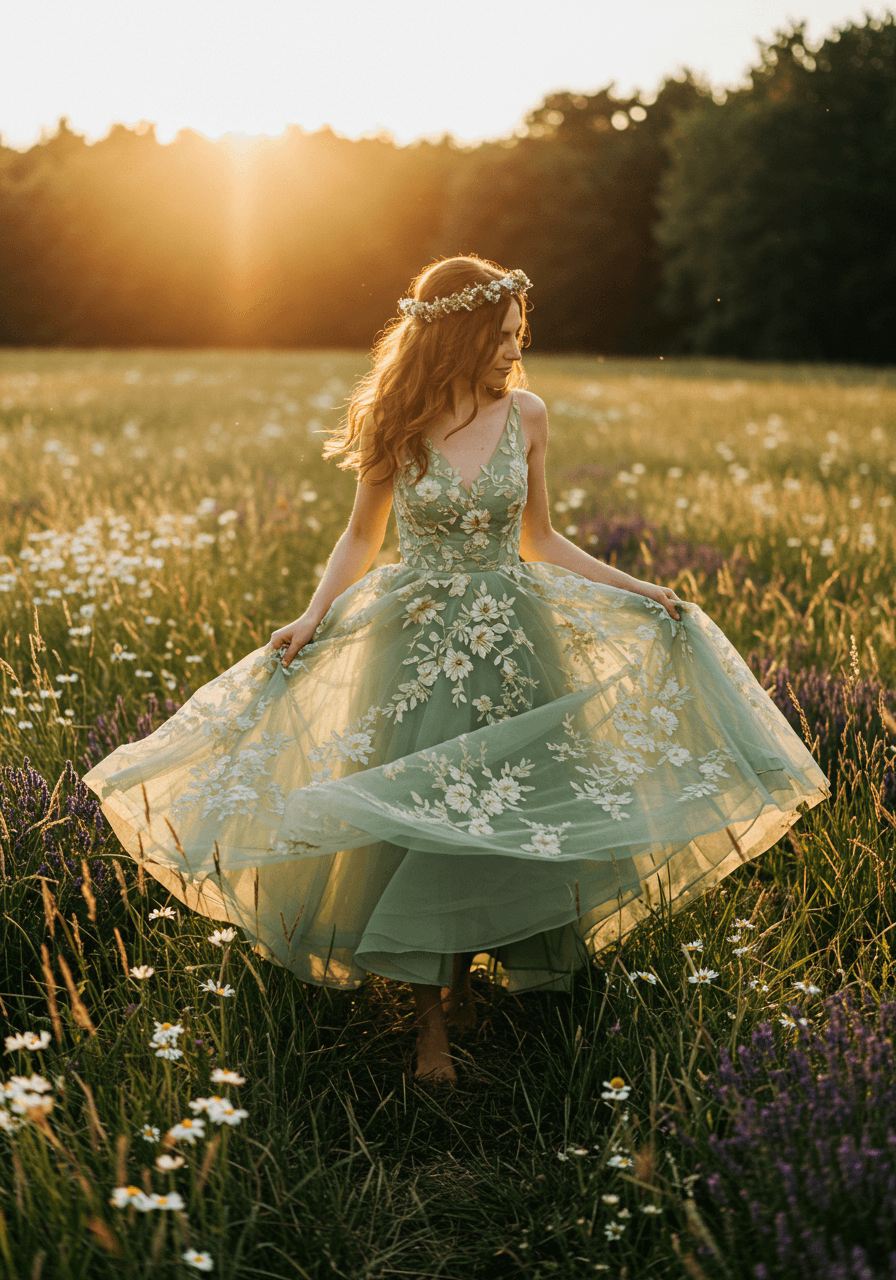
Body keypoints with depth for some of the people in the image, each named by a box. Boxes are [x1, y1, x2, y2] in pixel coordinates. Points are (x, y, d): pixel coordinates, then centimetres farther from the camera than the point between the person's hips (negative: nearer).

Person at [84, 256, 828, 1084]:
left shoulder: (525, 416, 0)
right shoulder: (395, 423, -5)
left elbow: (538, 539, 9)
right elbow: (361, 540, 5)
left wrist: (637, 591, 5)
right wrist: (314, 617, -9)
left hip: (512, 642, 2)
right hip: (418, 642, -2)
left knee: (510, 815, 4)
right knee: (419, 822, -1)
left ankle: (465, 966, 31)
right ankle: (433, 1022, 13)